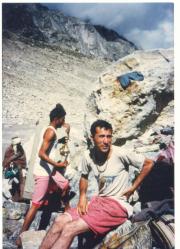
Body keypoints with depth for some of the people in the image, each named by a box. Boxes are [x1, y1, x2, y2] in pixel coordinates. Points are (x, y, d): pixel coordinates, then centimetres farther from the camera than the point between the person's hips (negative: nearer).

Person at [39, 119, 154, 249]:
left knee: (70, 229, -20)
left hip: (118, 205, -6)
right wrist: (83, 196, 3)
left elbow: (149, 164, -6)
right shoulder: (88, 155, 0)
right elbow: (84, 176, 19)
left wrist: (133, 188, -6)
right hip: (98, 200, 6)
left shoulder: (120, 154, -17)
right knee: (60, 221, -10)